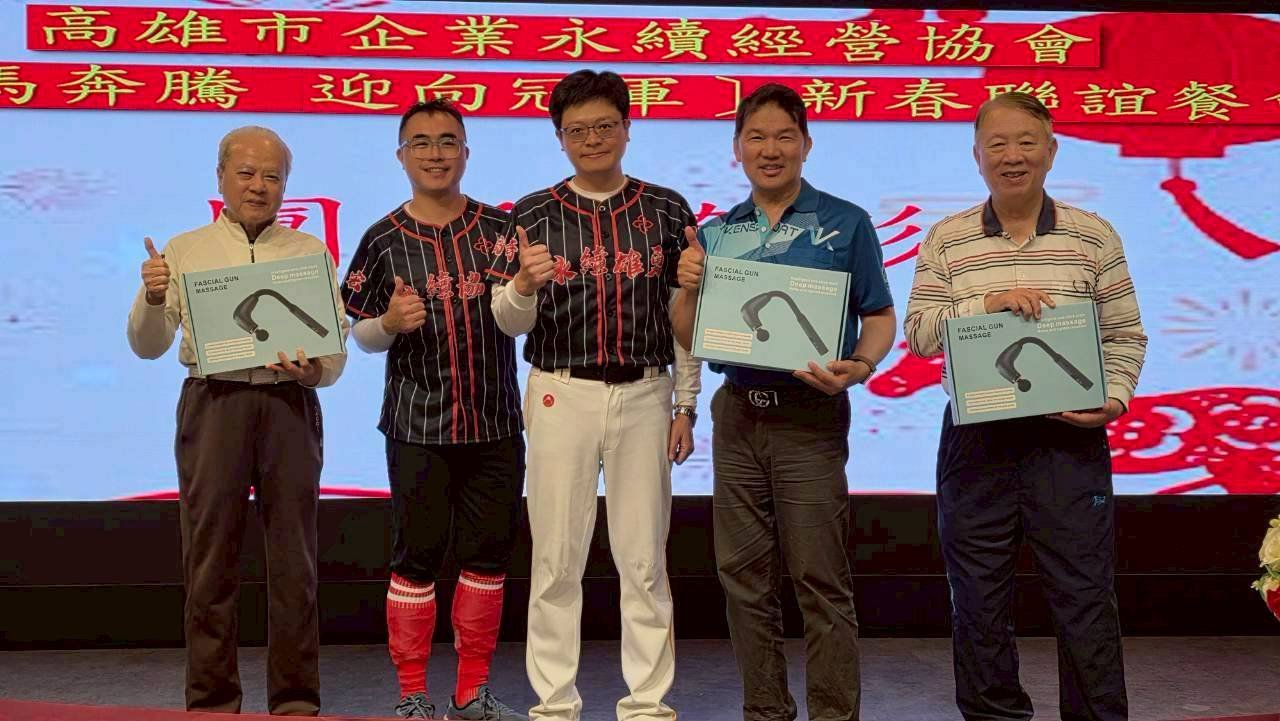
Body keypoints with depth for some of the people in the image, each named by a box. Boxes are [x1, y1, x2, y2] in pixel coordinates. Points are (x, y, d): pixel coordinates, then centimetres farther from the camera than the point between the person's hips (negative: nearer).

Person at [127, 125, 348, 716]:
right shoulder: (184, 251, 10)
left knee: (293, 562, 3)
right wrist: (152, 298, -12)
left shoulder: (311, 252, 11)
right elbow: (147, 346, 7)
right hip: (212, 403, 0)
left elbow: (337, 346, 7)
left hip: (289, 407, 0)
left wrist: (316, 370, -15)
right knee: (210, 561, 3)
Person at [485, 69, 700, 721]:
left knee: (644, 559, 6)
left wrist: (685, 405, 3)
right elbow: (510, 323, 1)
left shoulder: (667, 211, 4)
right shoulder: (533, 215, 2)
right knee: (556, 558, 4)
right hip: (561, 396, 0)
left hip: (644, 396, 0)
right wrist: (524, 284, -21)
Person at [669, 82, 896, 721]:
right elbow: (690, 340, 10)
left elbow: (880, 319, 1)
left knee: (820, 580, -3)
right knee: (744, 576, 9)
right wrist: (689, 286, -8)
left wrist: (859, 367, -19)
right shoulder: (716, 234, 9)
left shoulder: (845, 224, -1)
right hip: (737, 413, 4)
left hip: (810, 417, -4)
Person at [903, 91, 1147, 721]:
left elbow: (1125, 336, 5)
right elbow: (918, 333, -2)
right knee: (979, 598, 9)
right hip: (976, 439, 1)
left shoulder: (1093, 236, 3)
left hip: (1069, 437, -1)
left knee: (1084, 595, 1)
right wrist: (987, 303, -15)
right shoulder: (946, 240, 5)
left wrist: (1114, 398, -11)